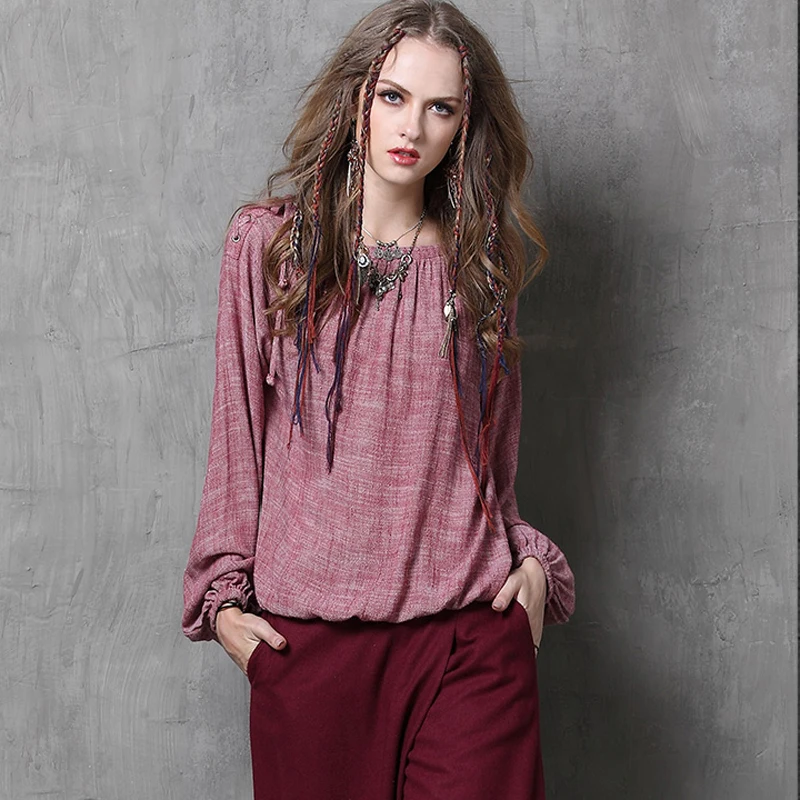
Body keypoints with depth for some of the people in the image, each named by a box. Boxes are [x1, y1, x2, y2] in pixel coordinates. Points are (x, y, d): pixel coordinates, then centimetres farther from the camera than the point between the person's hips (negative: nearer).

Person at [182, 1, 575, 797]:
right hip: (306, 632, -1)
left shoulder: (479, 263, 8)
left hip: (473, 631, 1)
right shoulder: (268, 240, 3)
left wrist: (531, 562, 2)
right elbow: (236, 431, 5)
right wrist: (222, 593, 3)